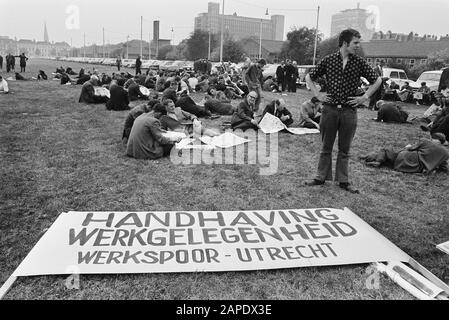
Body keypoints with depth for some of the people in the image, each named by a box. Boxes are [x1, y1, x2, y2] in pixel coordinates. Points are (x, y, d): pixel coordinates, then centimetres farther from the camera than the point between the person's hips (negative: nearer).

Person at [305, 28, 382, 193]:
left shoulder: (359, 62, 2)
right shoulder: (328, 60, 0)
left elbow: (377, 80, 12)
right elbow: (309, 77, 10)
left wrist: (365, 97, 3)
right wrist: (318, 94, 1)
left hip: (349, 111, 1)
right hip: (330, 109, 0)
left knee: (344, 149, 8)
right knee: (326, 147, 8)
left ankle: (343, 180, 17)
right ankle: (321, 177, 18)